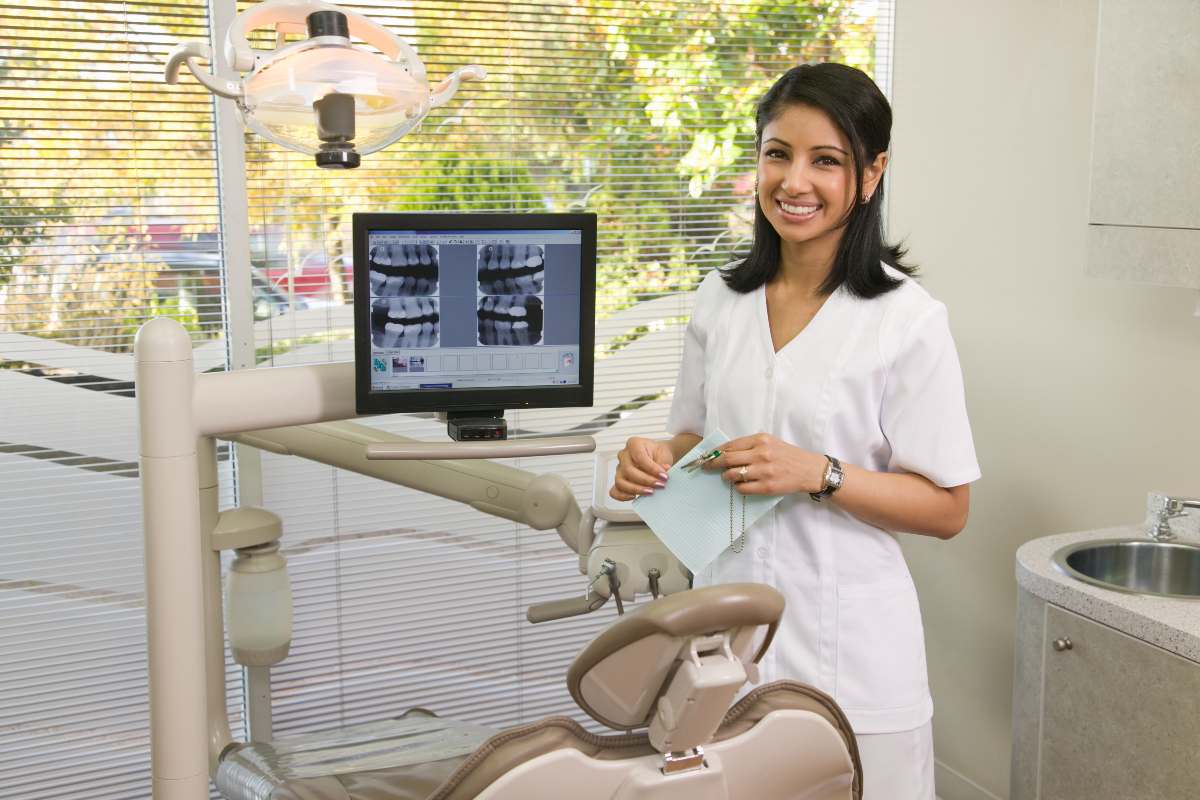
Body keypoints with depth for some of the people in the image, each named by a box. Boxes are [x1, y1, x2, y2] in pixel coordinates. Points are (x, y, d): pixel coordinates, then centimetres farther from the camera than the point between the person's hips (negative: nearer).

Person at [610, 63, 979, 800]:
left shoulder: (908, 319, -11)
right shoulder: (720, 300, 4)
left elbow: (946, 509, -8)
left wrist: (819, 475, -22)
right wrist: (658, 459, -7)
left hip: (846, 649, -4)